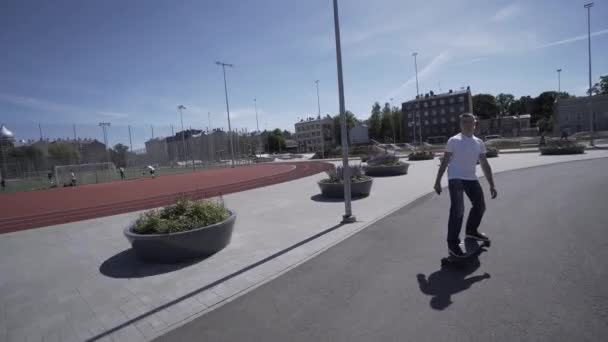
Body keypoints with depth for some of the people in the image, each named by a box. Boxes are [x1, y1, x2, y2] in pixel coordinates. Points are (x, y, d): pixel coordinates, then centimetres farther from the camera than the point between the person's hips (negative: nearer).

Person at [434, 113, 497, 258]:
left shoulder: (479, 143, 7)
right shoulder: (454, 141, -7)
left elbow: (485, 165, 10)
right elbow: (445, 162, -4)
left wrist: (492, 185, 6)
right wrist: (438, 181, -7)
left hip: (471, 178, 6)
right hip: (455, 178, -6)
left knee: (480, 205, 14)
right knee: (457, 210, -15)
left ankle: (471, 231, 41)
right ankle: (453, 244, -7)